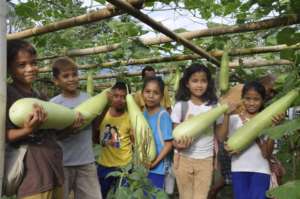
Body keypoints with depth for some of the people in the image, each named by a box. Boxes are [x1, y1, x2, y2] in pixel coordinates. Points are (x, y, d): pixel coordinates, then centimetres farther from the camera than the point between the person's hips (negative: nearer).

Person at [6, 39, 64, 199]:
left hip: (55, 171, 7)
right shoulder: (7, 94, -10)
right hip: (33, 176, -7)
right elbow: (6, 135, -12)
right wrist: (28, 130, -29)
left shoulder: (39, 96, 11)